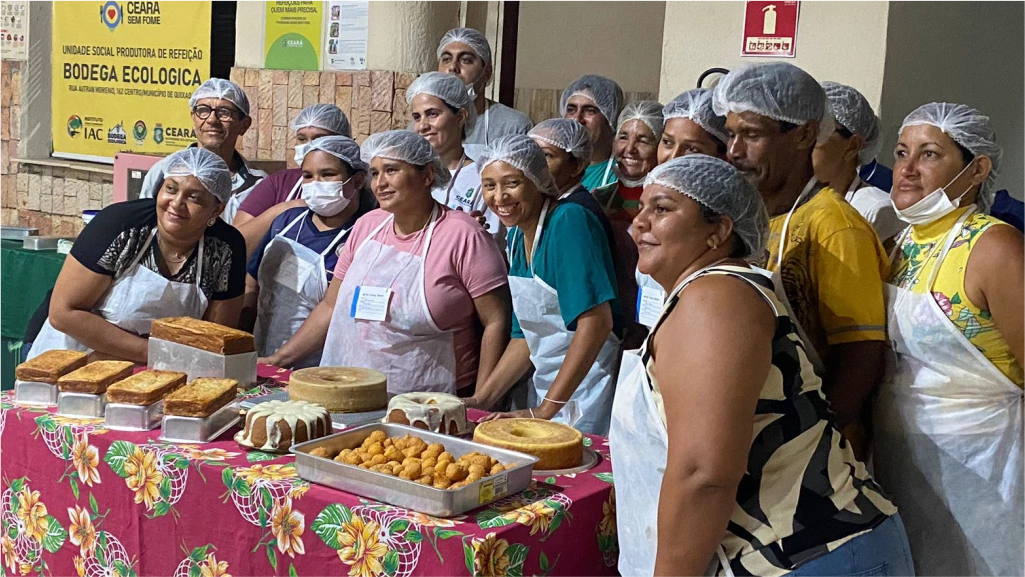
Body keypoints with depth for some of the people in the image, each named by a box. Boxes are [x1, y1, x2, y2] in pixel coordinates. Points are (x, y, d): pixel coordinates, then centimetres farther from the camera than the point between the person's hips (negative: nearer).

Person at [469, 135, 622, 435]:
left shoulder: (569, 221, -17)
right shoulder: (517, 236, 8)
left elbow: (597, 320, -25)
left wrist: (544, 410, -24)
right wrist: (480, 401, 4)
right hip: (546, 387, 8)